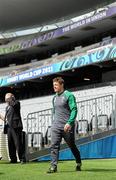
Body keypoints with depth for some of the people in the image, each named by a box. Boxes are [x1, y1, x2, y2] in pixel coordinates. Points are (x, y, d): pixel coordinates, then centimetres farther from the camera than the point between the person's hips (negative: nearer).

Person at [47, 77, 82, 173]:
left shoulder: (69, 95, -7)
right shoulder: (55, 97, 14)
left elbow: (74, 110, -13)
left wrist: (69, 123, -23)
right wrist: (54, 123, 16)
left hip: (67, 126, -5)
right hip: (56, 126, 5)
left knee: (72, 145, 9)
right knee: (54, 145, -8)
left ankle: (79, 163, 29)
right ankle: (53, 166, -9)